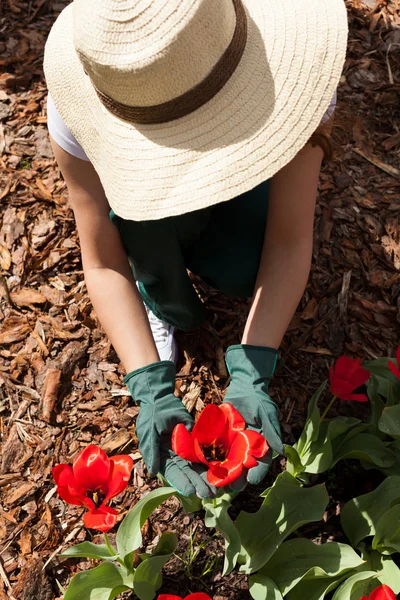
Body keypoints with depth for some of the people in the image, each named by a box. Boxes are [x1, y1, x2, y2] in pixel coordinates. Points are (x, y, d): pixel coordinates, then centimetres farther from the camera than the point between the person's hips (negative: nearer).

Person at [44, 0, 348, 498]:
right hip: (133, 175, 0)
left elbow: (290, 242, -33)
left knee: (244, 274, -28)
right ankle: (165, 303, -2)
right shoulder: (77, 114, -36)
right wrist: (152, 391, -39)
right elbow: (103, 264, -29)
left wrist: (251, 375, -43)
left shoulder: (290, 77, -37)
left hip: (243, 176, 1)